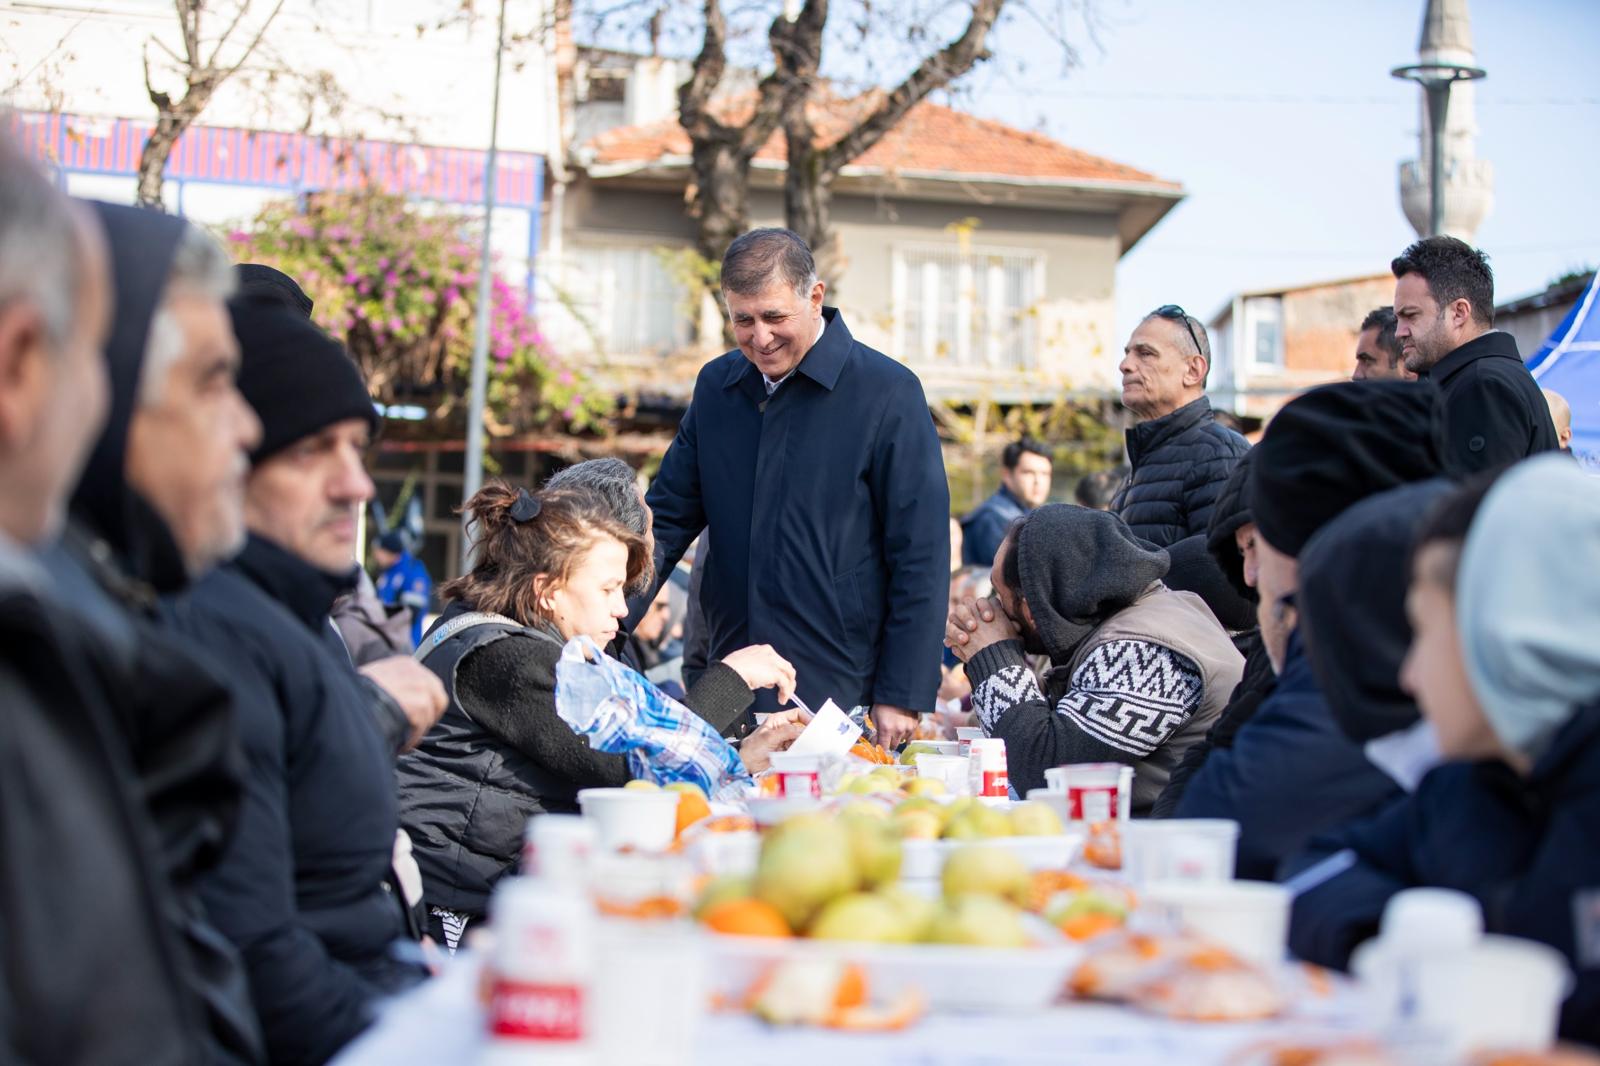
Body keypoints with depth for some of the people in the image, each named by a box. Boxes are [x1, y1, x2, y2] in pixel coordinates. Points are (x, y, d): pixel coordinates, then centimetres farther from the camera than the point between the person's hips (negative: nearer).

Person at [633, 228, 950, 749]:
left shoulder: (889, 393, -7)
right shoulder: (715, 386, 9)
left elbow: (921, 555, -8)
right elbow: (667, 519, 14)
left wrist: (901, 697, -11)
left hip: (843, 696, -5)